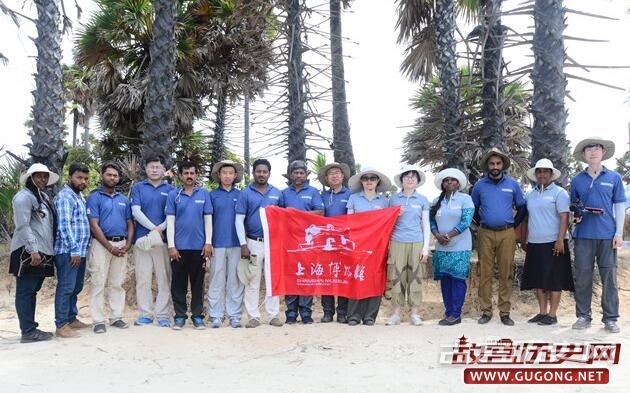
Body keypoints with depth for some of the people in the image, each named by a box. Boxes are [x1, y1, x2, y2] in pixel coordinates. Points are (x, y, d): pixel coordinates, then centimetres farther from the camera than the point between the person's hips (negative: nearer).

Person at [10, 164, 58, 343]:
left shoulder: (43, 197, 20)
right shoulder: (24, 196, -8)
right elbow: (22, 226, -16)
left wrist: (46, 250, 16)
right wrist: (33, 250, -22)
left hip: (42, 252, 9)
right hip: (28, 252, -9)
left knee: (32, 291, 12)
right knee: (25, 292, -4)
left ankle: (31, 328, 16)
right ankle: (28, 331, -3)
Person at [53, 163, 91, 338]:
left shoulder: (80, 196, 19)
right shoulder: (65, 196, -9)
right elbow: (64, 225, -17)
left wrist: (81, 249, 16)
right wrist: (73, 250, -19)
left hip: (80, 250, 9)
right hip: (68, 251, -9)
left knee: (76, 287, 14)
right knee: (66, 288, -7)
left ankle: (72, 319, 24)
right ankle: (61, 325, -4)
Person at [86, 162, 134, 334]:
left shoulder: (124, 199, 14)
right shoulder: (95, 197, -2)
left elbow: (130, 223, 14)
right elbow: (94, 225, -9)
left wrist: (127, 245, -2)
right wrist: (110, 247, -13)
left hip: (121, 245, 5)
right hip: (102, 244, -5)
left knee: (117, 283, 9)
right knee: (98, 283, -3)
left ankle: (116, 317, 16)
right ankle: (98, 321, 1)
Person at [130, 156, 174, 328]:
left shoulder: (170, 189, 9)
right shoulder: (138, 188, 9)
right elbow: (136, 211, -1)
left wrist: (160, 228, -14)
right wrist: (153, 228, -9)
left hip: (164, 239, 0)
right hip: (142, 238, 0)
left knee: (164, 278, 0)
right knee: (143, 278, 3)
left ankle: (163, 315, 5)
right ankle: (145, 314, 11)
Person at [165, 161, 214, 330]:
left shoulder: (204, 194, 6)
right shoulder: (173, 195, 5)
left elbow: (208, 219, 5)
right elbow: (170, 221, 2)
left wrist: (208, 242, -3)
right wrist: (171, 245, -5)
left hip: (199, 246, 0)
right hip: (179, 246, 0)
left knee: (198, 282, 6)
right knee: (179, 282, 5)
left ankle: (197, 315, 14)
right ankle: (180, 316, 13)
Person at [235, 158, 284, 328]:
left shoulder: (277, 193, 8)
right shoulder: (245, 193, 2)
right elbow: (239, 220, -2)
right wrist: (243, 245, -9)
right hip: (253, 243, -2)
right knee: (252, 281, 2)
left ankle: (273, 315, 12)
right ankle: (253, 316, 9)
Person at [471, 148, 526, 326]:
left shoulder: (512, 184, 6)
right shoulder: (480, 185, 6)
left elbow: (522, 208, 13)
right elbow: (473, 208, 17)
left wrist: (513, 225, 7)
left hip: (507, 234, 0)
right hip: (486, 234, 0)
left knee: (506, 274, 0)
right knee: (485, 273, -1)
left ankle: (505, 312, 6)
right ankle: (486, 311, 5)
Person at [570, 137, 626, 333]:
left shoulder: (613, 178, 5)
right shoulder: (577, 180, 9)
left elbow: (619, 206, 5)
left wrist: (619, 233, -3)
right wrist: (576, 214, -6)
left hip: (607, 235, -1)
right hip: (584, 234, 1)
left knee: (609, 277, 3)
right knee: (582, 276, 4)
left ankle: (610, 318, 11)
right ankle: (583, 316, 13)